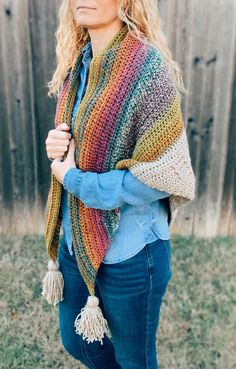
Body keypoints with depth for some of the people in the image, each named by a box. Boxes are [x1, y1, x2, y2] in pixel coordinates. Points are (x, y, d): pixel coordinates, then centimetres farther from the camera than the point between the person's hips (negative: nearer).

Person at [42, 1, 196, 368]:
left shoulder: (148, 67, -18)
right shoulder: (76, 65, 5)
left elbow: (160, 176, -21)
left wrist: (76, 181, -16)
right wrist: (56, 143, -6)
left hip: (128, 252, -7)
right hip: (75, 241, 7)